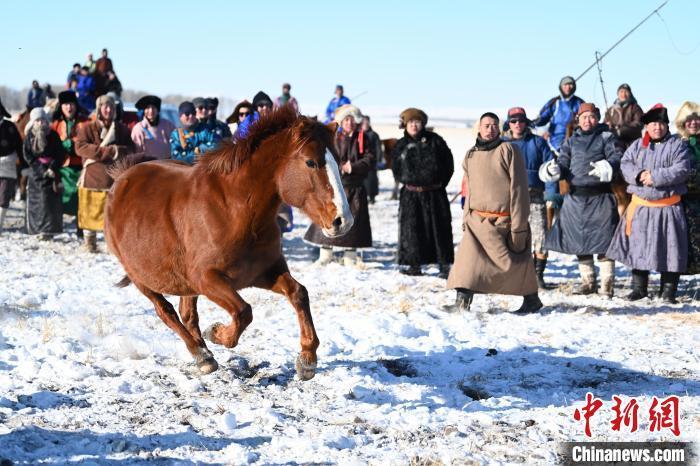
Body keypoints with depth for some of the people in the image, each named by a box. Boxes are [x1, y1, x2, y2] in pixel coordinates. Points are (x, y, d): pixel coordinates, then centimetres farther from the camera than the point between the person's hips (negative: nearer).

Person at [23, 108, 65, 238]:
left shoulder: (53, 135, 1)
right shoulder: (29, 136, 4)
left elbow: (60, 154, 0)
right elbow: (28, 156, 0)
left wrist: (53, 168, -13)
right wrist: (41, 169, -10)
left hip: (51, 172, -2)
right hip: (36, 172, 2)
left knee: (49, 200, -9)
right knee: (35, 201, 0)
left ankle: (48, 229, -9)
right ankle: (37, 228, 7)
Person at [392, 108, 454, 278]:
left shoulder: (434, 141, 1)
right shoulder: (401, 146, 6)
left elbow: (448, 162, 6)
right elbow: (396, 168, 16)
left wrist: (441, 182, 3)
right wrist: (406, 180, 6)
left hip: (434, 192, -1)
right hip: (411, 194, 1)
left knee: (439, 227, 0)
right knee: (412, 228, 0)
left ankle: (445, 265, 4)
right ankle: (415, 264, 7)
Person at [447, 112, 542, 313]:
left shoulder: (508, 150, -7)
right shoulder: (471, 156, 10)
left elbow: (518, 188, -10)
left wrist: (518, 225, -14)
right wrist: (466, 217, 12)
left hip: (503, 220, -4)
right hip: (477, 220, 4)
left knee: (515, 263, 4)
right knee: (468, 260, -10)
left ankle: (531, 299, 22)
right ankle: (462, 302, -7)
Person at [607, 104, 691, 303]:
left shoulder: (678, 145, -1)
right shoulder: (638, 145, 11)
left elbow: (681, 170, -13)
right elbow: (625, 164, 3)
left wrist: (655, 177, -20)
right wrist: (638, 175, -17)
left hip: (668, 206, -3)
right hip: (641, 206, 3)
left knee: (670, 249, -2)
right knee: (638, 247, 8)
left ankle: (668, 290, 8)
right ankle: (639, 287, 20)